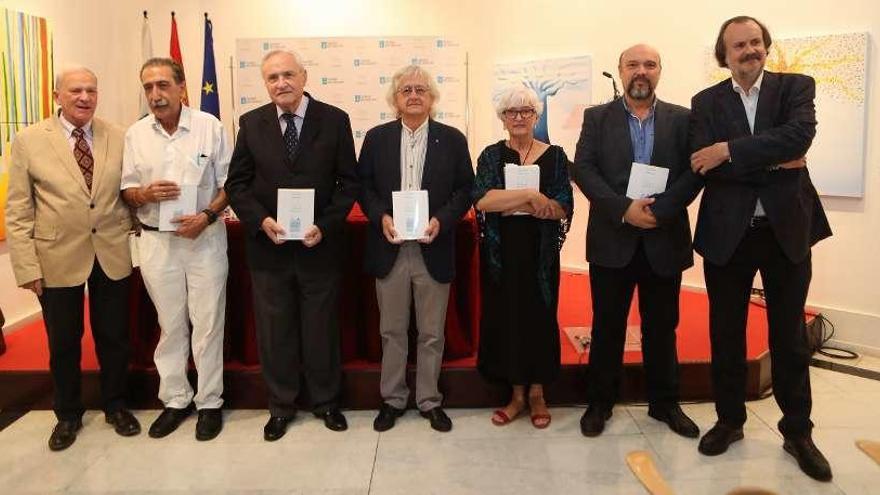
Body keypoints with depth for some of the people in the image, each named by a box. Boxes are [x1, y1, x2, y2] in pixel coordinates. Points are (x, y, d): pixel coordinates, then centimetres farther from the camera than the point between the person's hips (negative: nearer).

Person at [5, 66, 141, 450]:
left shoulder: (118, 137, 1)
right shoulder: (29, 141, -4)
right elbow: (18, 211, -4)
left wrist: (132, 230, -4)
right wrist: (26, 266, -8)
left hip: (112, 255, 1)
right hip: (58, 258, -1)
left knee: (114, 337, 13)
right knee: (63, 343, 14)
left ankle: (115, 406, 35)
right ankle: (68, 415, 34)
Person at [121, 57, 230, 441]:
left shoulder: (209, 126, -5)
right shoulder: (135, 134, 4)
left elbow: (228, 182, -3)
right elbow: (127, 190, 9)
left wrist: (207, 215, -17)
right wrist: (144, 194, -14)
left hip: (204, 237, -2)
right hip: (156, 241, 3)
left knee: (207, 323, 5)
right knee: (169, 324, 13)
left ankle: (209, 402, 19)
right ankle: (175, 400, 27)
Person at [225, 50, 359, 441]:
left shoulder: (334, 120, -2)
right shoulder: (251, 123, 3)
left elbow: (348, 182, -2)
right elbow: (237, 183, 4)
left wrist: (324, 225, -14)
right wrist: (261, 221, -12)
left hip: (320, 244, -1)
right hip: (268, 246, 2)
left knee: (322, 328, 11)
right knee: (274, 331, 11)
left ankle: (325, 401, 30)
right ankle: (281, 405, 28)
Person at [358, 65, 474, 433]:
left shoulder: (452, 139, 4)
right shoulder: (376, 138, 6)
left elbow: (465, 189, 2)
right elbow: (363, 186, 5)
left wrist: (442, 220, -14)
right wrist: (380, 217, -12)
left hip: (434, 249, 0)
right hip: (389, 249, 1)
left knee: (432, 333, 9)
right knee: (392, 331, 11)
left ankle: (430, 401, 25)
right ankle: (392, 399, 26)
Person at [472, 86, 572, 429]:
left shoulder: (554, 156, 3)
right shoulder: (491, 155, 4)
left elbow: (563, 209, -8)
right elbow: (482, 199, -14)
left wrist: (510, 204, -15)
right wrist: (531, 196, -21)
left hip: (540, 252, 0)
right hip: (501, 252, 1)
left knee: (540, 316, 5)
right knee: (507, 316, 4)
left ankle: (537, 393, 21)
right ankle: (517, 393, 19)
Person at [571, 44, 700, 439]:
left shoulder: (681, 119, 7)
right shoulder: (597, 118, 6)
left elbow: (694, 172, -2)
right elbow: (583, 170, -6)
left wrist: (659, 211, -17)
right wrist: (624, 209, -17)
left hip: (664, 240, 1)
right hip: (612, 240, -1)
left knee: (662, 327, 11)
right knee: (607, 327, 7)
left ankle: (664, 402, 27)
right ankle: (600, 402, 21)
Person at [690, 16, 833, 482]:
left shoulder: (796, 86, 3)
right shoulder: (706, 102, 4)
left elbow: (799, 135, -18)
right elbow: (705, 166, -10)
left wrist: (731, 151, -20)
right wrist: (773, 163, -15)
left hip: (786, 229, 0)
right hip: (727, 233, 1)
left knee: (789, 335, 10)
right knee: (725, 333, 10)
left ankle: (797, 431, 25)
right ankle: (729, 420, 27)